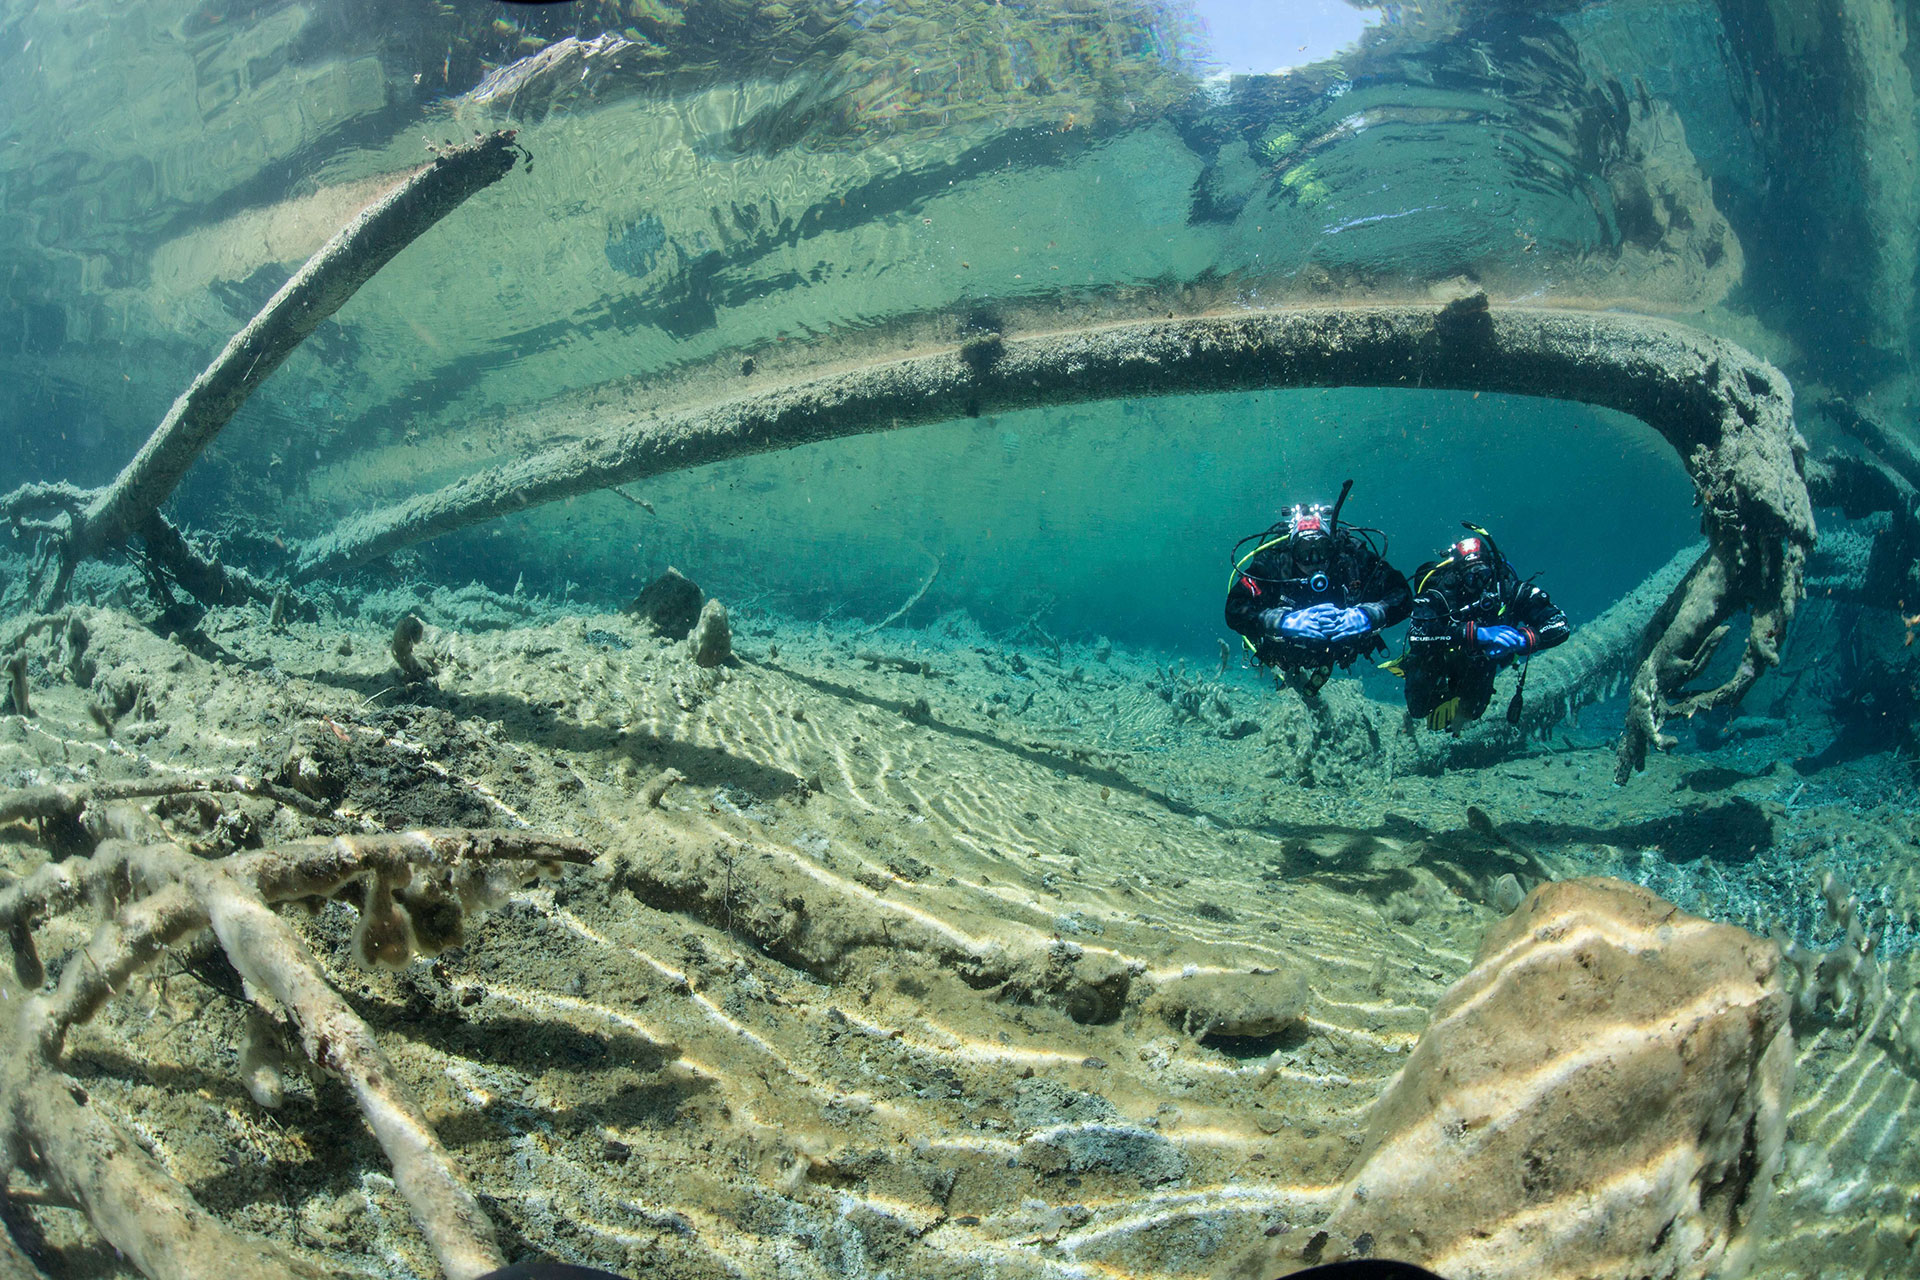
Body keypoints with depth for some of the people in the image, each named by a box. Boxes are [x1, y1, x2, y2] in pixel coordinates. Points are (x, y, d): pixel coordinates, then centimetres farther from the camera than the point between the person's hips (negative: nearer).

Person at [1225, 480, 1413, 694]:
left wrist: (1367, 616, -46)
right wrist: (1285, 621, -50)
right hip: (1286, 653, -2)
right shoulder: (1272, 562, -30)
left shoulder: (1354, 557, -26)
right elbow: (1234, 611, -36)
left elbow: (1402, 596, -26)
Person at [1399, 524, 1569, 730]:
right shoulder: (1438, 596, -39)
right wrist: (1477, 634, -63)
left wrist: (1522, 640, -53)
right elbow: (1416, 636, -56)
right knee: (1419, 709, -9)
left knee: (1471, 712, 13)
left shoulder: (1510, 590, -30)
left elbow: (1559, 625, -32)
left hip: (1480, 666, 3)